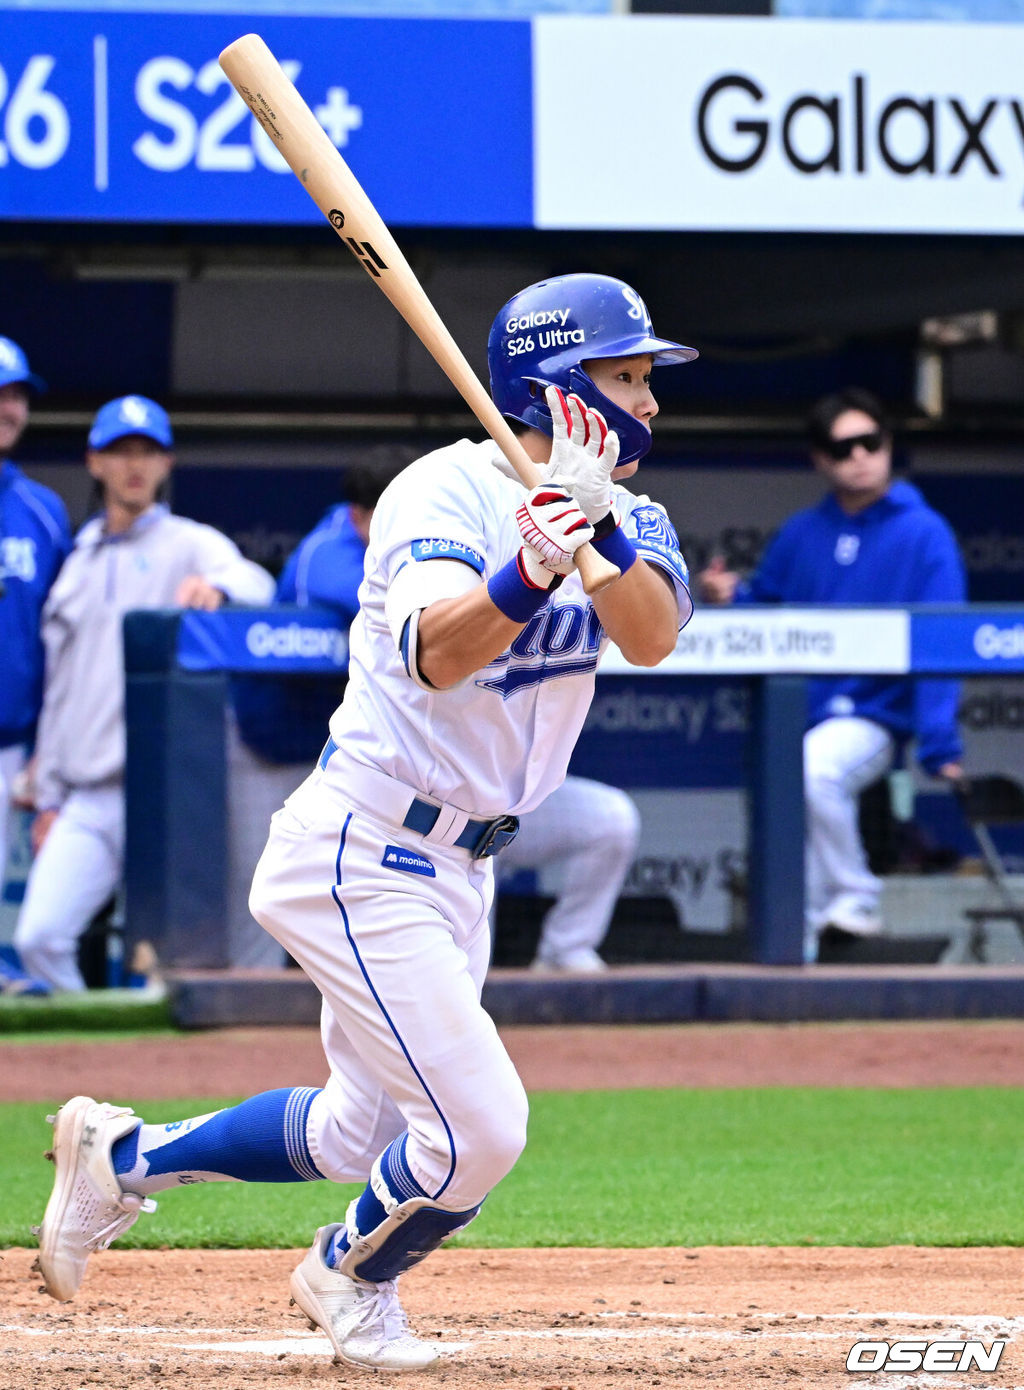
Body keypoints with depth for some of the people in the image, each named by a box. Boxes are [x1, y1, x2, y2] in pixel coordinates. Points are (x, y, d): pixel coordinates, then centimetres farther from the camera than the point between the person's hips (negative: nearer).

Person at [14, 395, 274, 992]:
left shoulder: (191, 545, 5)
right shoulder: (79, 565, 21)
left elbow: (257, 583, -18)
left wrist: (215, 586, -41)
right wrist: (48, 796, 17)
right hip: (85, 801, 5)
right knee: (40, 937, -6)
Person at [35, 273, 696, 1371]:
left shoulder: (625, 514, 4)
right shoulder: (448, 491, -18)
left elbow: (652, 635, -16)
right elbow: (435, 653, -36)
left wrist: (596, 526, -33)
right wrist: (535, 565, -53)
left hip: (454, 868, 9)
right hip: (361, 857, -9)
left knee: (366, 1135, 18)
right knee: (480, 1129, -12)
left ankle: (122, 1155, 36)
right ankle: (351, 1280, 19)